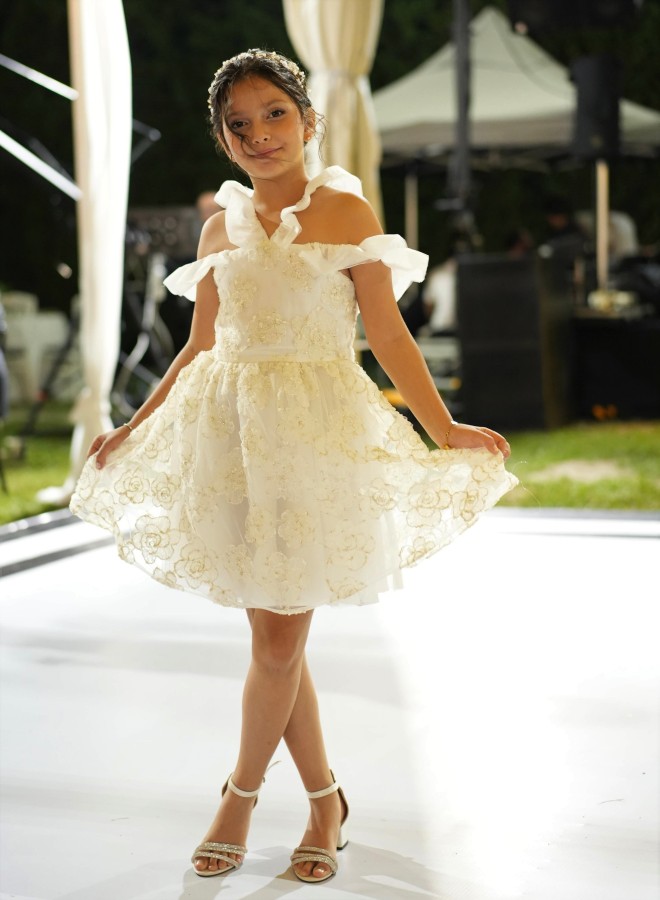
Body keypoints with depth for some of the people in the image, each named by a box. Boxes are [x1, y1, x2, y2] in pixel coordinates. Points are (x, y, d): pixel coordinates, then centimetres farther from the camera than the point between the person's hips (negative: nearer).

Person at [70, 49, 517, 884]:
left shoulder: (344, 211, -1)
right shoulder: (222, 228, 10)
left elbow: (388, 336, -3)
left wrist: (445, 429, -10)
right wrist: (133, 430, 19)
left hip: (316, 433, -4)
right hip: (231, 433, 4)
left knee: (280, 639, -2)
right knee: (274, 634, 8)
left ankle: (240, 793, 19)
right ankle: (325, 800, 25)